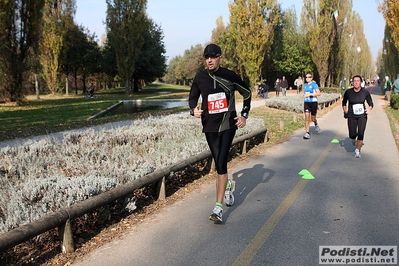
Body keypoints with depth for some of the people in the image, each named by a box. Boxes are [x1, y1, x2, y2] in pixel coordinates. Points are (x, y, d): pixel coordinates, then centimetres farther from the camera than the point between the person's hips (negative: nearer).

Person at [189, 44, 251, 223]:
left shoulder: (230, 76, -6)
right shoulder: (200, 77, 0)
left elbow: (247, 93, 7)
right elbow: (192, 97, 12)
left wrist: (244, 115, 0)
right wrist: (194, 110, -9)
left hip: (228, 124, -3)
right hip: (209, 126, 3)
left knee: (221, 163, -15)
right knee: (219, 163, 12)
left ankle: (218, 207, -12)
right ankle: (227, 185, 45)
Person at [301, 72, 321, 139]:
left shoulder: (314, 84, -7)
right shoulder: (305, 85, 10)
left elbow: (319, 93, -15)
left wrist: (310, 94, -25)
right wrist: (303, 94, 4)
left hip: (313, 102, -4)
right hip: (306, 103, 4)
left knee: (313, 118, 8)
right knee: (307, 118, -8)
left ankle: (316, 124, 44)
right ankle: (307, 133, -7)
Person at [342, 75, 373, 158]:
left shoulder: (365, 92, -5)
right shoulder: (348, 92, -5)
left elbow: (371, 103, 5)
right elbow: (344, 102, 12)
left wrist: (369, 109, -16)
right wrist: (345, 111, 1)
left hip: (362, 115, 0)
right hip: (351, 116, 0)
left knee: (361, 134, -8)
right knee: (352, 135, -5)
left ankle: (357, 150, 15)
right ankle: (353, 139, 35)